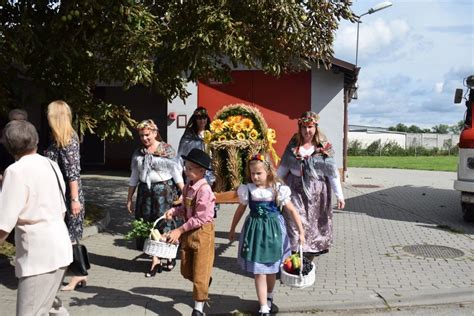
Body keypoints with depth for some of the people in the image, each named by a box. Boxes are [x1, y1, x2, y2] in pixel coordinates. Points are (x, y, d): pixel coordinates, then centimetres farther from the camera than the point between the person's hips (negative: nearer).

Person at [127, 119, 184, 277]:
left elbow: (176, 173, -5)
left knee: (164, 223, -2)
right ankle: (155, 260, 11)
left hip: (164, 190, -4)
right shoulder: (138, 153, 10)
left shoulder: (167, 149, -3)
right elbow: (134, 177, 15)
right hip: (145, 191, 4)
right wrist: (129, 199, 13)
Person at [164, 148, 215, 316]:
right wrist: (173, 211, -5)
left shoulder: (204, 190, -23)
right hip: (188, 232, 8)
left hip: (202, 233, -8)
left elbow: (200, 218, -24)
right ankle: (205, 283, 47)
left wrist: (179, 230, -21)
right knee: (186, 271, 19)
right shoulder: (188, 187, 4)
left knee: (200, 273, 2)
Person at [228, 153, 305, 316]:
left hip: (273, 230, 0)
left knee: (271, 269, 16)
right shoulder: (247, 190, -7)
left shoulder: (278, 190, -11)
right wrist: (232, 230, 16)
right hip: (255, 231, 0)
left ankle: (269, 296, 41)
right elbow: (240, 211, 7)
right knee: (258, 272, 0)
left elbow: (292, 211, -6)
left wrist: (301, 231, -10)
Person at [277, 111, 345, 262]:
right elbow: (283, 167, 9)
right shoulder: (293, 145, 1)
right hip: (296, 190, 1)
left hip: (316, 192, -1)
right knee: (295, 224, -5)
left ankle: (309, 259, 22)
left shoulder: (323, 147, -6)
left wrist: (339, 195, -8)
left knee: (314, 224, 8)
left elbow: (332, 172, -7)